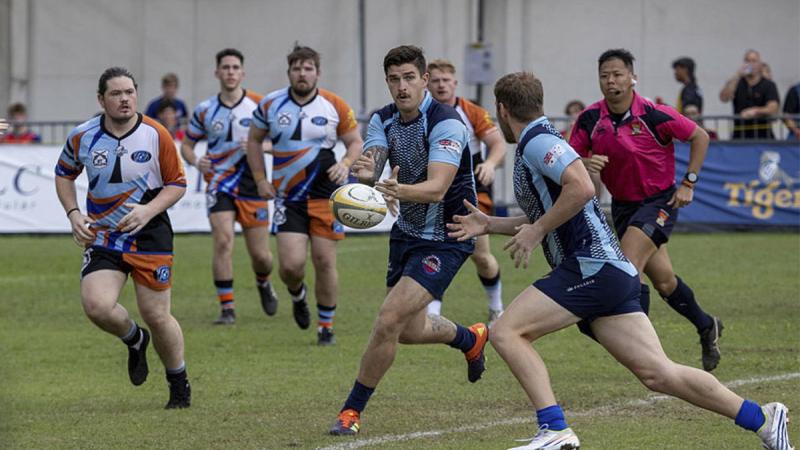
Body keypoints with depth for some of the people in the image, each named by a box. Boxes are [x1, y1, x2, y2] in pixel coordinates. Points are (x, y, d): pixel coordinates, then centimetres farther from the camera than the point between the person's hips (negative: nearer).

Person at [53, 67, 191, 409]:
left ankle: (179, 385, 23)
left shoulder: (156, 135, -8)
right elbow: (64, 174, 16)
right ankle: (134, 340, 15)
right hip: (102, 236, 2)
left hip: (149, 235, -2)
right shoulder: (82, 137, -2)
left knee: (157, 316, -1)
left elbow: (177, 184, 0)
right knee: (97, 306, -20)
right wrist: (73, 213, 1)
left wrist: (149, 210, -17)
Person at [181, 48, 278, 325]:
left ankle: (263, 284, 40)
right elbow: (187, 144, 13)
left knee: (261, 255, 4)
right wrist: (195, 160, -9)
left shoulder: (259, 105, -2)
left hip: (252, 185, 0)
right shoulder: (205, 110, 2)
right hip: (219, 183, 0)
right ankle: (227, 308, -12)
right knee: (223, 241, -20)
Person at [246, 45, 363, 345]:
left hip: (326, 195, 0)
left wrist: (345, 164, -13)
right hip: (288, 197, 0)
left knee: (324, 261, -1)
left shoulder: (335, 106, -3)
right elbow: (254, 140, 14)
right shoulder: (270, 105, 0)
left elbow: (355, 142, 7)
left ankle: (326, 326, 15)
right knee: (291, 264, -11)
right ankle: (297, 295, 26)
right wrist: (260, 179, 4)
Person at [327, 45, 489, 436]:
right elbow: (371, 168, -15)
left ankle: (352, 411, -3)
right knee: (408, 330, 17)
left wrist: (400, 190, -53)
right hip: (407, 231, 8)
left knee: (389, 321, -18)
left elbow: (437, 187, -33)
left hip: (446, 238, -8)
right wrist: (366, 174, -39)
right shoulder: (383, 120, -1)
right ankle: (471, 338, 49)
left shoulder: (446, 123, -22)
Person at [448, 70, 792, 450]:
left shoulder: (537, 141, -7)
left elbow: (581, 187, -23)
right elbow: (544, 219, 36)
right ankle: (762, 419, 4)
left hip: (591, 266, -10)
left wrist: (536, 231, -15)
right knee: (659, 374, 4)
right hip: (612, 272, 10)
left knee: (505, 332, -11)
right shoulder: (534, 146, 24)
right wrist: (490, 225, 33)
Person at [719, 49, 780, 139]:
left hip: (762, 135, -1)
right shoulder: (736, 84, 11)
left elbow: (773, 109, -10)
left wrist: (755, 111, -29)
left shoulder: (769, 85, 3)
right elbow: (724, 98, -6)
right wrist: (737, 76, -12)